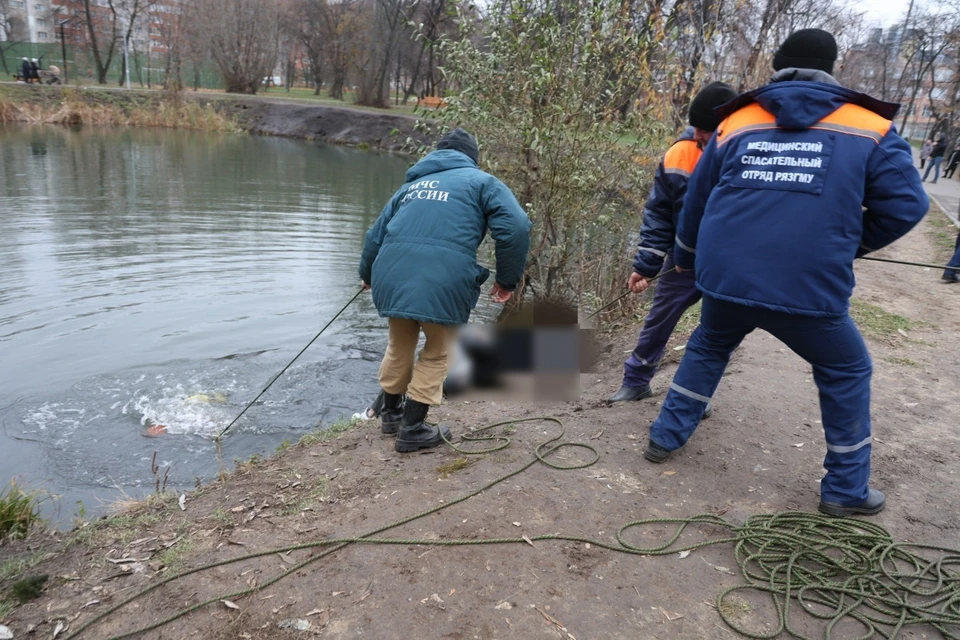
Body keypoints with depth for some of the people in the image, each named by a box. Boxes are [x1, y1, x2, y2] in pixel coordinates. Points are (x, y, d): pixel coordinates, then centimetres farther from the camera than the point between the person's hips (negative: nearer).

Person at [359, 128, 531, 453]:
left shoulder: (412, 184, 28)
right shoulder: (481, 182, 15)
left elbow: (376, 233, 32)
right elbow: (516, 228, -3)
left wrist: (368, 274, 49)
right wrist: (508, 280, 7)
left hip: (392, 275, 5)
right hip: (442, 280, -5)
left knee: (400, 346, 27)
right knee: (437, 353, 18)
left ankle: (391, 412, 45)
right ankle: (412, 429, 22)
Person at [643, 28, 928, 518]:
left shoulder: (735, 124, 13)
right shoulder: (869, 129, 6)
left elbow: (695, 203, 21)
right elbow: (905, 205, -1)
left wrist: (686, 259, 38)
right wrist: (848, 244, 18)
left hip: (724, 277, 3)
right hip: (809, 288, -2)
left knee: (708, 347, 31)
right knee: (846, 370, 22)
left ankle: (666, 436, 35)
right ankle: (846, 489, 29)